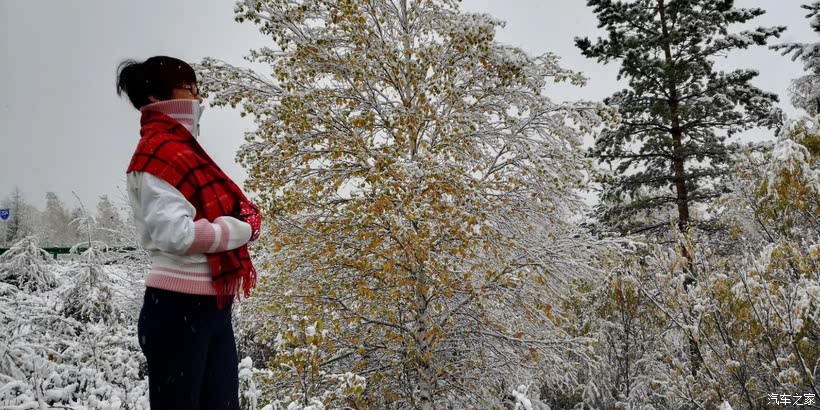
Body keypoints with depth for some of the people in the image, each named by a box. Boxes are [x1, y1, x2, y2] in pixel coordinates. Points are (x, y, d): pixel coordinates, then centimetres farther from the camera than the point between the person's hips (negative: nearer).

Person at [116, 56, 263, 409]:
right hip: (178, 308, -9)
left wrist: (242, 218, -4)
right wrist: (242, 229, -11)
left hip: (211, 305, 9)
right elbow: (176, 234, -23)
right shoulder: (159, 151, -12)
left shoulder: (179, 149, 17)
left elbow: (211, 211, 17)